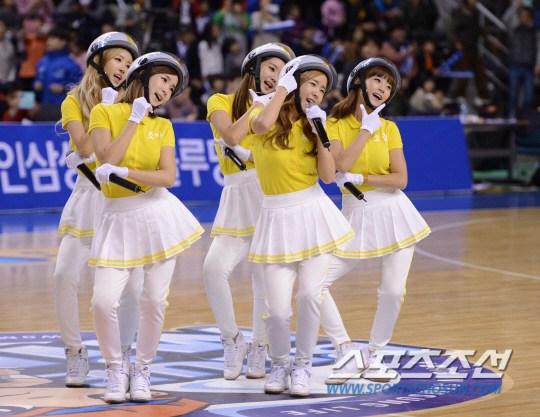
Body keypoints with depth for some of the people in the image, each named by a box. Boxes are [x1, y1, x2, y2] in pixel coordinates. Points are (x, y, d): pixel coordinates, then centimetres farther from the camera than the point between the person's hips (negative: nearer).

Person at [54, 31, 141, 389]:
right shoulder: (75, 102, 6)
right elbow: (86, 148, -8)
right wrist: (105, 108, -7)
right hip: (89, 197, -1)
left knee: (132, 283, -8)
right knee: (65, 277, -13)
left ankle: (123, 355, 9)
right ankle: (76, 354, 1)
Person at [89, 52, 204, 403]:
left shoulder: (163, 126, 8)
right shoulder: (104, 113, 1)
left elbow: (168, 176, -5)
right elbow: (108, 159, -13)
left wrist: (124, 172, -17)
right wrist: (134, 119, -10)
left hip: (158, 213, 2)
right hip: (119, 218, -2)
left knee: (155, 301, 0)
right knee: (104, 301, -12)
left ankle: (142, 371, 17)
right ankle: (115, 370, 8)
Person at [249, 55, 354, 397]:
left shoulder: (310, 125, 10)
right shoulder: (271, 119, -1)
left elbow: (329, 176, -1)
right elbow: (262, 125, -28)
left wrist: (320, 132, -7)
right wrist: (283, 88, -14)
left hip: (313, 214, 3)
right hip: (278, 218, -3)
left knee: (309, 295, -8)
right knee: (279, 309, -6)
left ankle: (303, 366, 10)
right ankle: (280, 364, 20)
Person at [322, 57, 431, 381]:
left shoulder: (389, 128, 3)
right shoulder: (334, 125, -1)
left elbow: (401, 179, -5)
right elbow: (342, 165, -19)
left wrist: (359, 178, -15)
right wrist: (367, 129, -14)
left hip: (392, 213, 1)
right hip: (355, 216, -1)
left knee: (393, 292, -8)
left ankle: (373, 357, 12)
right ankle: (347, 352, 0)